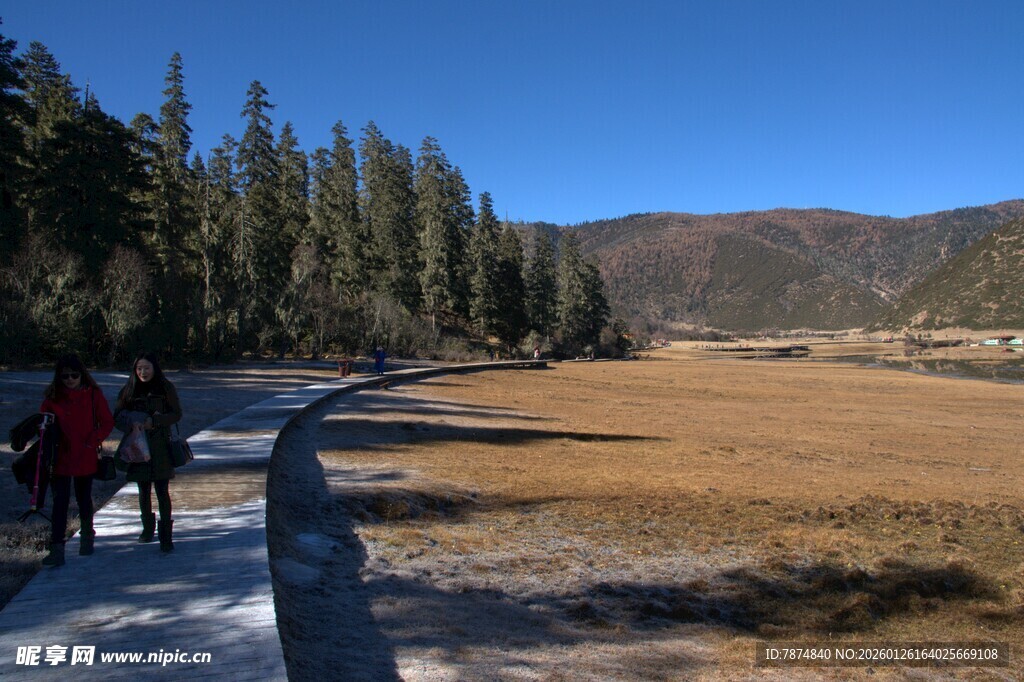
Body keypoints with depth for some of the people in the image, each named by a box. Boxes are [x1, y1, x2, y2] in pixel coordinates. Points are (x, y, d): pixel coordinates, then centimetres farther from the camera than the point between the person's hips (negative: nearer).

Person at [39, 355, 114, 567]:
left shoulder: (93, 394, -2)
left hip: (86, 458, 0)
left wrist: (93, 442, -11)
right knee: (60, 502, -5)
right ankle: (57, 549, -5)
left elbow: (107, 422, -1)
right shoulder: (52, 397, 1)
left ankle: (87, 537, 34)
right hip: (60, 458, 0)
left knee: (84, 499, 14)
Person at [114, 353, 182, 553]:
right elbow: (117, 416, 3)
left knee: (162, 491, -6)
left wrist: (153, 421, -19)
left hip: (160, 448, -3)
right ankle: (147, 527, 32)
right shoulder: (130, 390, 4)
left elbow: (176, 414, -4)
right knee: (144, 490, 14)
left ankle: (166, 535, -2)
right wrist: (132, 422, -18)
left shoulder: (166, 388, -2)